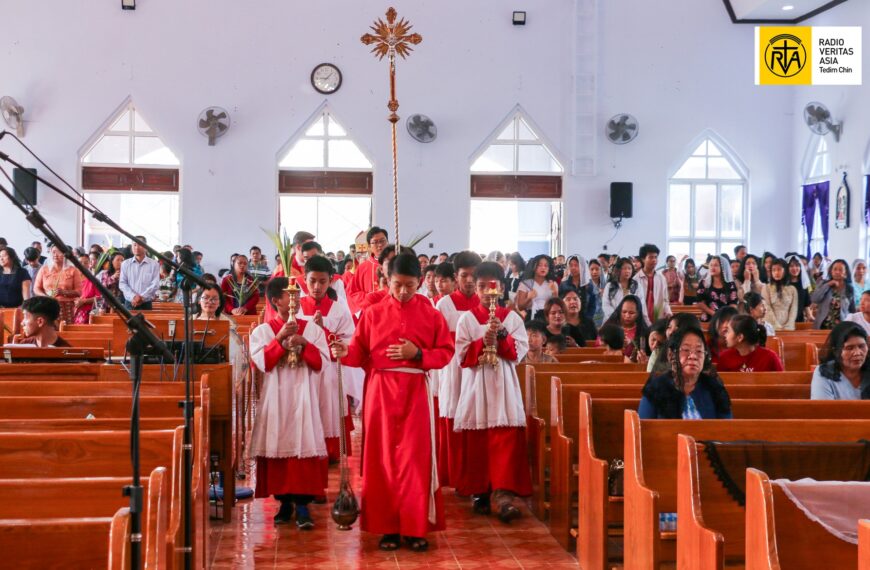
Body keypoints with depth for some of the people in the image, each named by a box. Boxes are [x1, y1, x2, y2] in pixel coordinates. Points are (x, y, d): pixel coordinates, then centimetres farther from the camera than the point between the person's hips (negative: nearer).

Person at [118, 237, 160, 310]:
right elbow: (122, 283, 3)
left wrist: (142, 297, -14)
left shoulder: (154, 264, 3)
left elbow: (155, 285, -3)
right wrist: (133, 297, -14)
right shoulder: (125, 264, 9)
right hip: (129, 304, 2)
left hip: (146, 304, -1)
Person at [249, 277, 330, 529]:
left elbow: (322, 362, -1)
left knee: (304, 447, -7)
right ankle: (284, 502, 13)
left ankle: (302, 505, -6)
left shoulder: (312, 329, 7)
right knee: (278, 446, 2)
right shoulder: (262, 331, 4)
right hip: (276, 398, 0)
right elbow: (261, 362, -9)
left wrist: (303, 343, -14)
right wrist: (281, 338, -14)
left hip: (303, 397, 0)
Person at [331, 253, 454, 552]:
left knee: (415, 458, -2)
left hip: (416, 392, -1)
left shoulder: (432, 315, 3)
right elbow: (360, 354, 5)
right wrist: (346, 352, -17)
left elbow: (446, 353, 3)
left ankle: (416, 527, 6)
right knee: (383, 458, 1)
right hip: (380, 391, 1)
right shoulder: (372, 314, 5)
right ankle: (388, 526, 9)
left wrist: (418, 354, -13)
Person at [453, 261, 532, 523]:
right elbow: (462, 355, -1)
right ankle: (479, 492, 13)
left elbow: (520, 352, -1)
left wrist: (502, 335, -14)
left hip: (504, 386, 0)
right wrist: (482, 342, -15)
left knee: (506, 442, -10)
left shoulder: (512, 318, 6)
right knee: (476, 443, 3)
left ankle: (503, 493, -16)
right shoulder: (467, 319, 5)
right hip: (476, 386, 0)